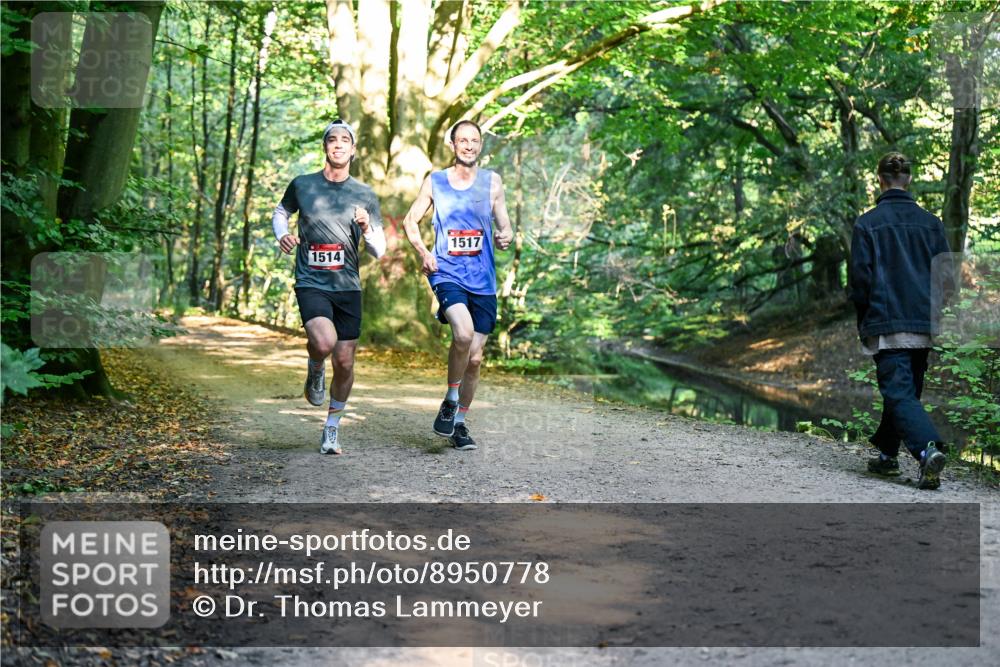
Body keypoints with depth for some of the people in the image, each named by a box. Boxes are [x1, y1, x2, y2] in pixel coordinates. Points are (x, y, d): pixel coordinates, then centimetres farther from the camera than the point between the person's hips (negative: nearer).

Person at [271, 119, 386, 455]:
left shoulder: (365, 196, 3)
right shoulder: (302, 185, 2)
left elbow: (378, 252, 5)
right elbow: (281, 211, 22)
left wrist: (366, 228, -16)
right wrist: (282, 234, 0)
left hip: (348, 287, 2)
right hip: (311, 284, -2)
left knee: (345, 363, 4)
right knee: (324, 342, -29)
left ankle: (331, 430, 26)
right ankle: (315, 371, 9)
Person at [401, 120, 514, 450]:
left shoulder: (491, 181, 7)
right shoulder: (434, 182, 5)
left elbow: (505, 227, 9)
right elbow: (410, 220, 14)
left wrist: (505, 238, -15)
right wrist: (423, 253, -3)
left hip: (482, 279, 2)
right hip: (447, 274, -2)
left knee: (475, 357, 6)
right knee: (464, 333, -28)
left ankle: (459, 423, 23)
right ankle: (449, 402, -7)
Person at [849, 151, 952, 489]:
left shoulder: (867, 224, -5)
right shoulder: (931, 222, 6)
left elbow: (859, 278, -5)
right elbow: (946, 274, 6)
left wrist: (864, 323, 7)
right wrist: (935, 315, 16)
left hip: (886, 325, -4)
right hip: (923, 325, 4)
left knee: (899, 393, -8)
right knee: (907, 389, 18)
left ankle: (928, 449, -29)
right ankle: (887, 454, 28)